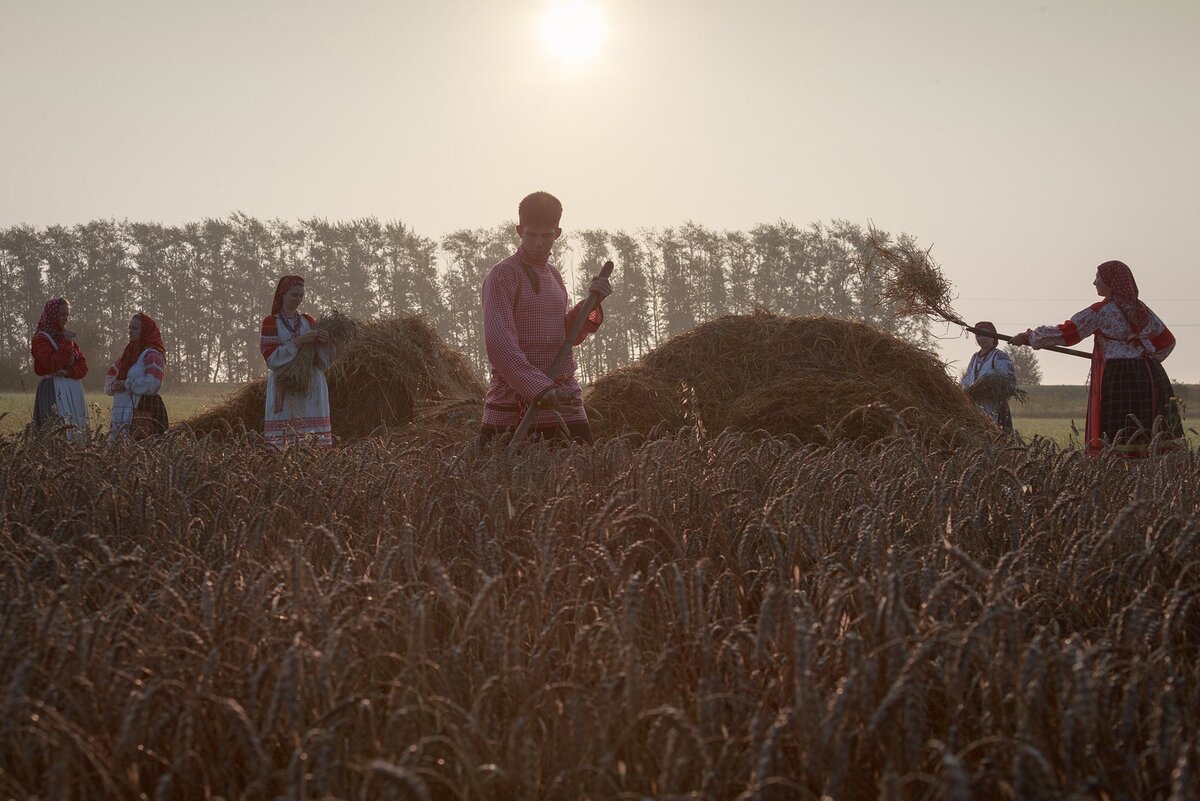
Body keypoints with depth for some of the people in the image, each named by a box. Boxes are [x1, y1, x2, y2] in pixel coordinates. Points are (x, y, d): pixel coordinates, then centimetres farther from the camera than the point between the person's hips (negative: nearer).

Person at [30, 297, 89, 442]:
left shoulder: (68, 337, 18)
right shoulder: (40, 339, -2)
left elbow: (83, 366, 11)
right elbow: (52, 365, -17)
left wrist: (68, 372, -9)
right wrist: (66, 343, -13)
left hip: (74, 390, 7)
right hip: (54, 391, -7)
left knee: (77, 430, 0)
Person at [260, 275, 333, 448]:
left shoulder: (309, 321, 14)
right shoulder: (270, 322, 4)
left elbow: (323, 362, 10)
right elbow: (271, 358, -7)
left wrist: (324, 342, -11)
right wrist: (298, 342, -16)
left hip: (311, 389, 3)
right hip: (284, 391, -3)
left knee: (313, 438, -6)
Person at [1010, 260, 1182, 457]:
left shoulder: (1100, 311, -6)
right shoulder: (1141, 310, 13)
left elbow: (1065, 333, -4)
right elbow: (1167, 340, 20)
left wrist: (1028, 337, 6)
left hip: (1117, 375, -6)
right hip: (1151, 376, 6)